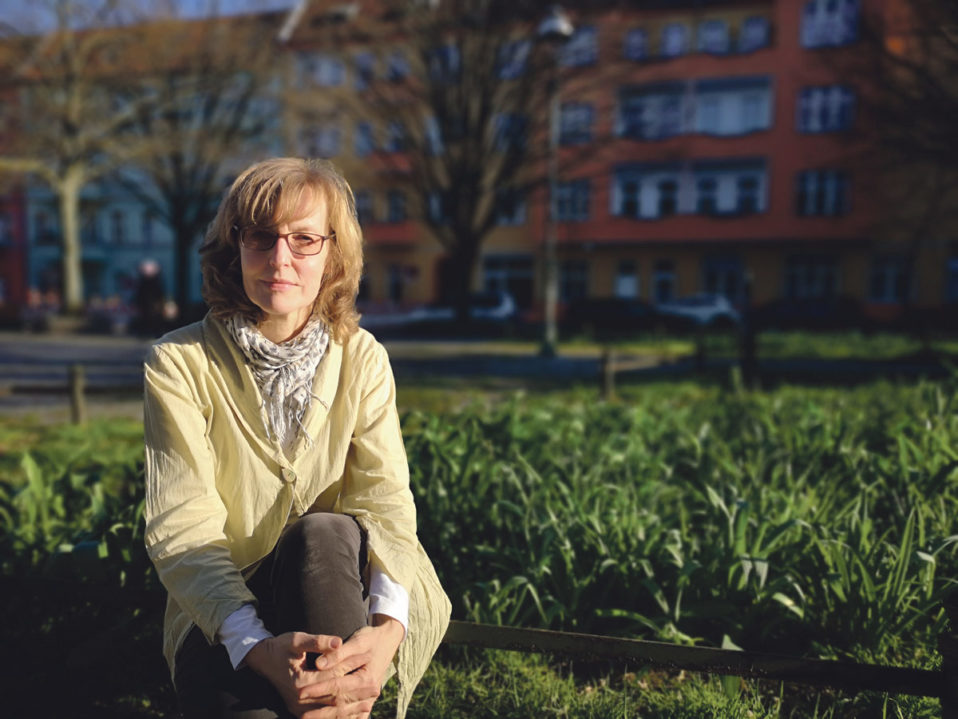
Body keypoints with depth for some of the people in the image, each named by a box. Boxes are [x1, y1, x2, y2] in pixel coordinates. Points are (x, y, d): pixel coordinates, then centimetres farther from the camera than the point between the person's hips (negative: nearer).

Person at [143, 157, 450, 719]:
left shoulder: (362, 358, 0)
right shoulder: (178, 365, -7)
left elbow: (385, 498, -12)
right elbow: (181, 529, -15)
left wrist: (387, 627, -31)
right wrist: (256, 647, -33)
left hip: (337, 589, 2)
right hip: (223, 618, -2)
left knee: (324, 531, -33)